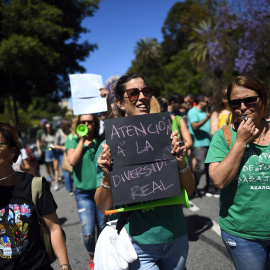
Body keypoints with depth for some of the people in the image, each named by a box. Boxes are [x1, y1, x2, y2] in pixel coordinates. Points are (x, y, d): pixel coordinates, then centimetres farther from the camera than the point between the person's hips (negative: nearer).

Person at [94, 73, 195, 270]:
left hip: (176, 237, 3)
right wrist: (107, 174, -25)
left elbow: (189, 190, 0)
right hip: (138, 244, -3)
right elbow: (103, 206, -7)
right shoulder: (111, 145, -10)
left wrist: (181, 162, -19)